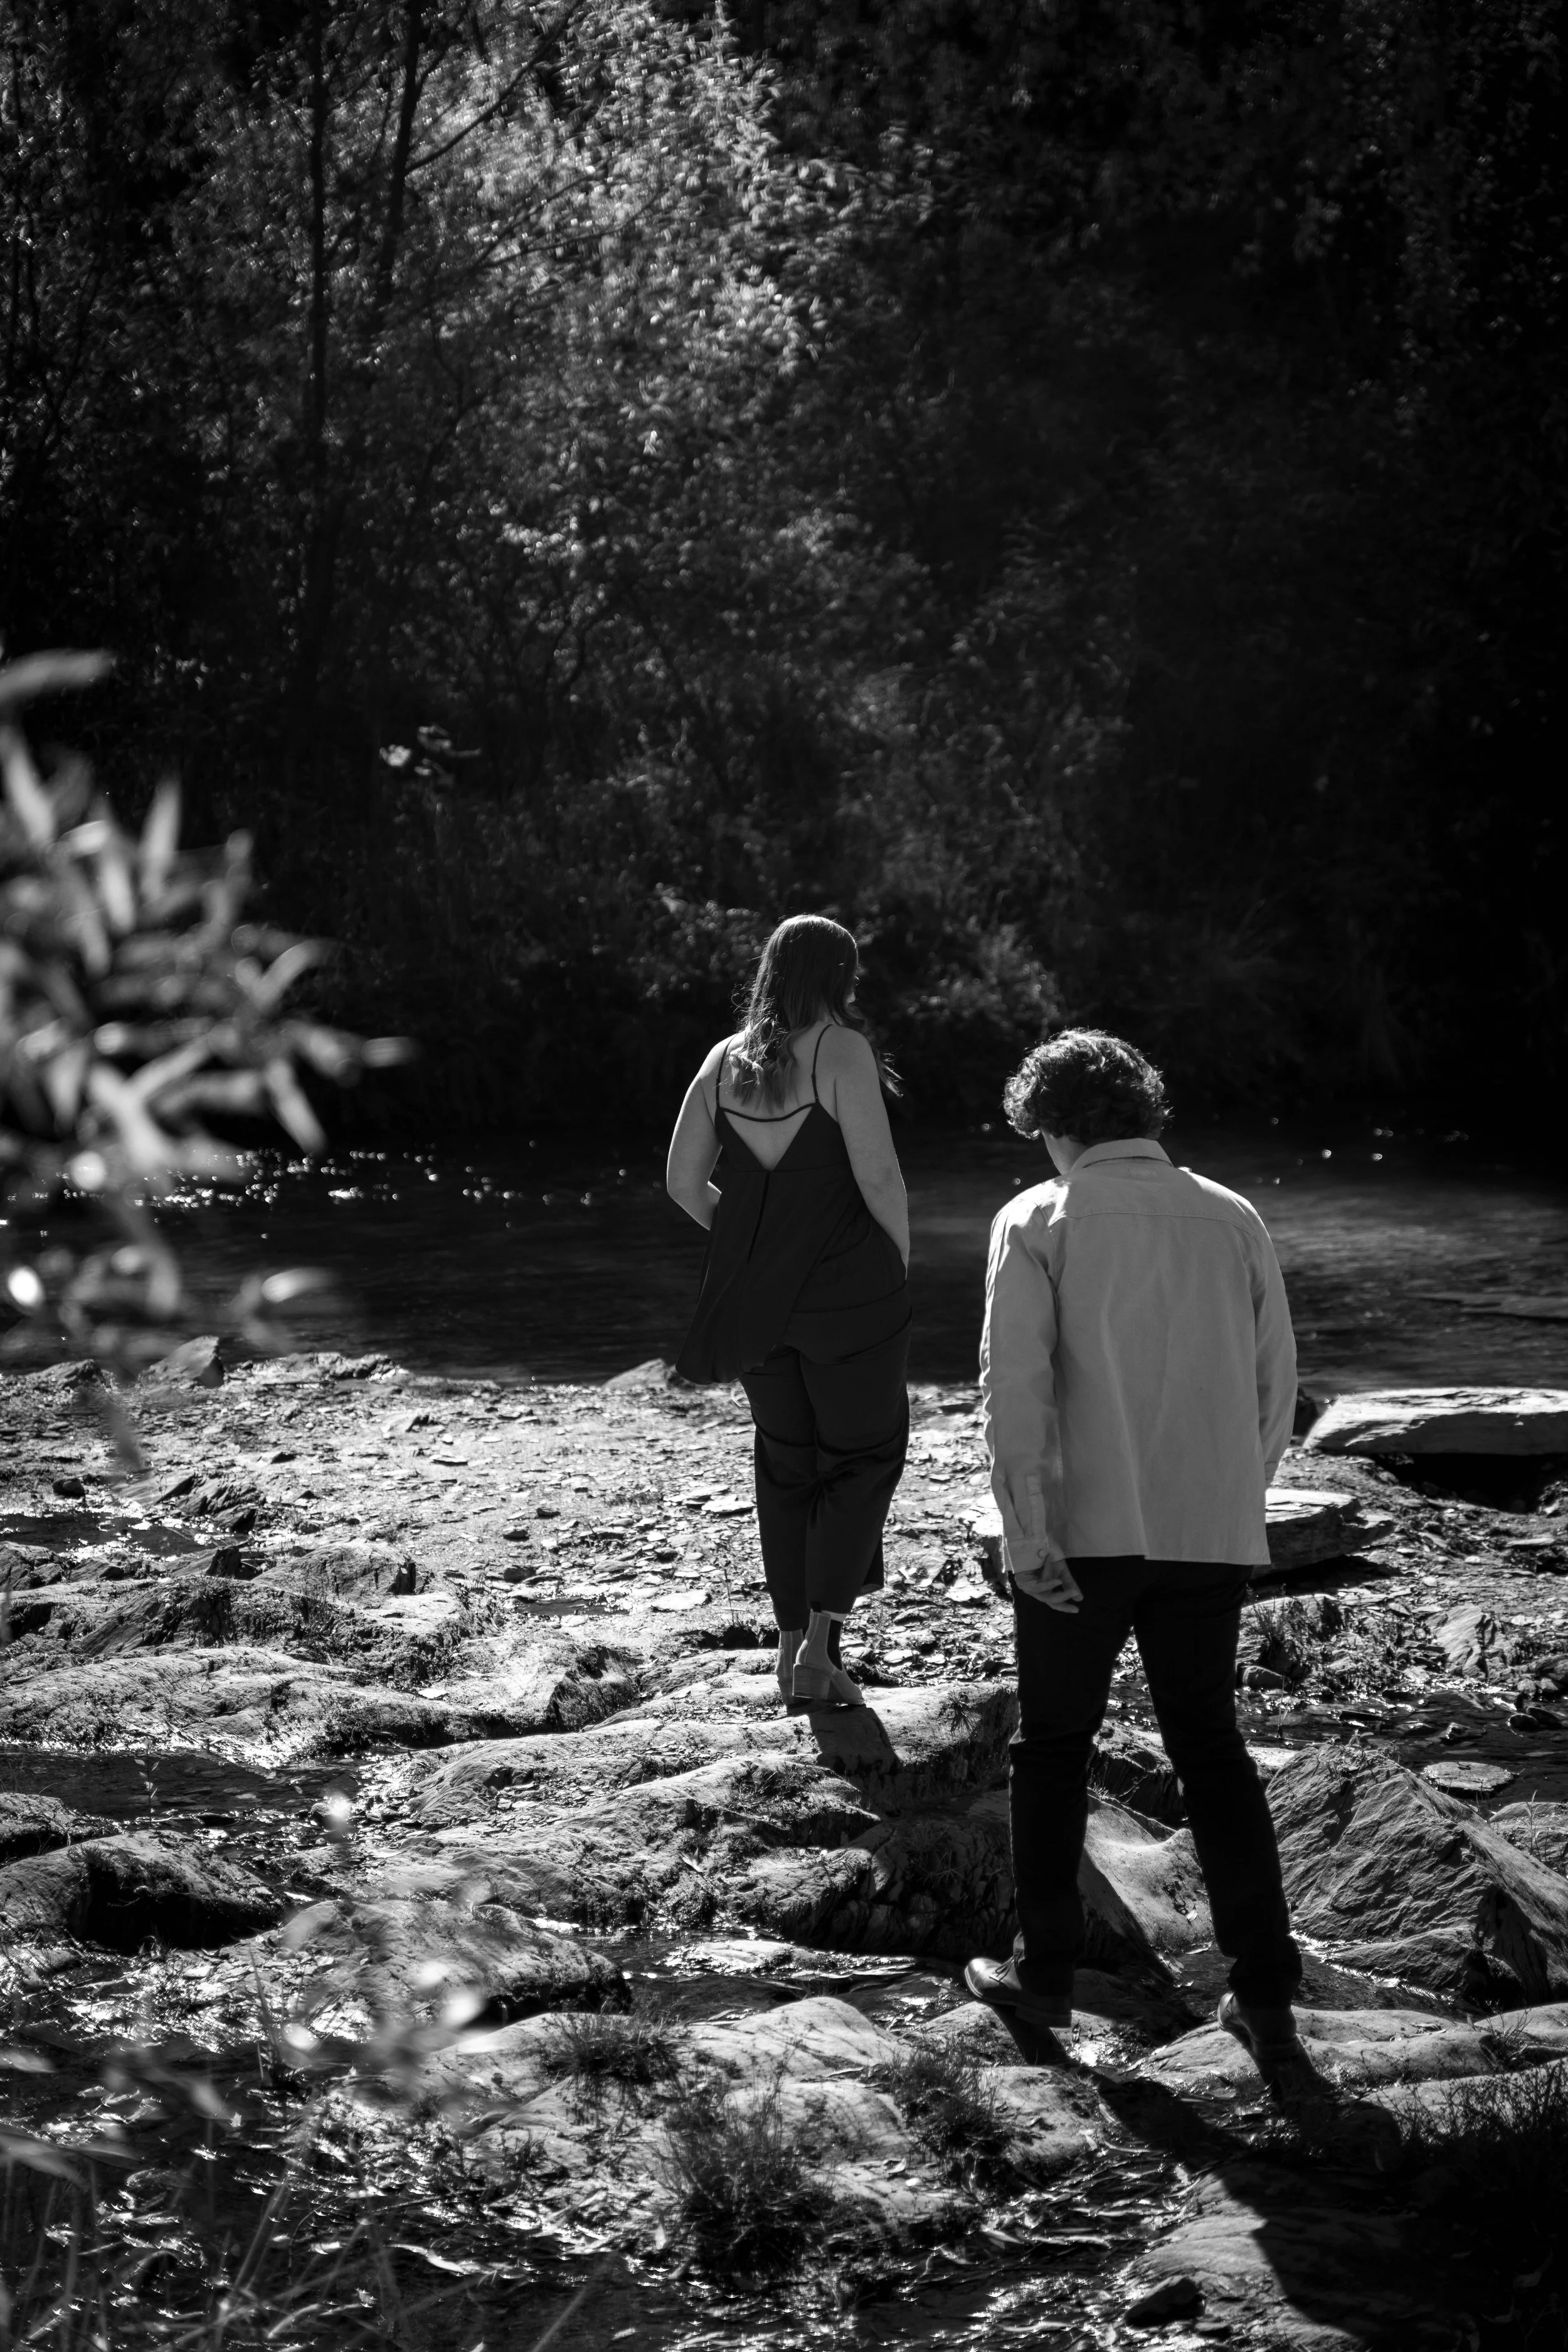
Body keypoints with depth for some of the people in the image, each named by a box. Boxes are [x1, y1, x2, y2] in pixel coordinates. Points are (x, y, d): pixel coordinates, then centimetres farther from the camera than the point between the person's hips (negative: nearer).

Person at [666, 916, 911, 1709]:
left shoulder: (724, 1061, 4)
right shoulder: (841, 1051, -12)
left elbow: (684, 1180, 4)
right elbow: (878, 1174, -17)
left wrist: (748, 1243, 15)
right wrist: (900, 1256, -1)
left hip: (753, 1292, 5)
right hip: (850, 1293, -5)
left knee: (785, 1463, 17)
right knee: (863, 1457, 9)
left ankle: (793, 1643, 22)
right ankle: (821, 1638, -1)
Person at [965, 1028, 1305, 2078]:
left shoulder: (1040, 1221, -4)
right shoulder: (1235, 1219, 6)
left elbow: (1016, 1381, -12)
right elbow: (1277, 1381, 8)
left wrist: (1028, 1535, -12)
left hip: (1087, 1532, -3)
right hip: (1212, 1536, 3)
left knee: (1054, 1751, 14)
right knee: (1213, 1750, 14)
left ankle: (1046, 1973, 19)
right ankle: (1266, 1997, 11)